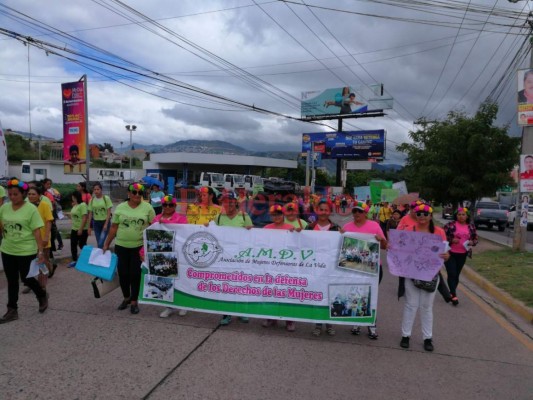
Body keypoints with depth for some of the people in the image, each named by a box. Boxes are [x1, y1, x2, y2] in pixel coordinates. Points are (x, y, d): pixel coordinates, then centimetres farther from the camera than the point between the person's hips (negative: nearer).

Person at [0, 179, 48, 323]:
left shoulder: (31, 209, -13)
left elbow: (37, 231, -13)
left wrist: (41, 251, -15)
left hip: (26, 252, -5)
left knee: (26, 279, 6)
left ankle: (42, 295, 34)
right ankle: (12, 310, 22)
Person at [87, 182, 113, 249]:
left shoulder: (106, 198, -8)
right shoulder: (91, 200, 2)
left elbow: (109, 212, -9)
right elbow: (90, 214, 5)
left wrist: (106, 224, -15)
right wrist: (89, 226, 4)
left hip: (105, 222, -4)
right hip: (96, 223, 4)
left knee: (100, 243, -13)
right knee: (99, 243, 9)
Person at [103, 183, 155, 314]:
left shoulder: (147, 207, -4)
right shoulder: (120, 208, 1)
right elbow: (113, 228, 6)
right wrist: (106, 244, 6)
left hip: (139, 246, -2)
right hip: (121, 246, 2)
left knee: (135, 274, 2)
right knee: (122, 273, 9)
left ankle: (134, 302, 16)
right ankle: (126, 297, 31)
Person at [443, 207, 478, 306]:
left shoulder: (471, 227, 4)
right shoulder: (450, 225, -9)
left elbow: (476, 239, 12)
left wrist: (472, 242, -10)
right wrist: (451, 240, -22)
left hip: (462, 255, 4)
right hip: (450, 253, -4)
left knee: (457, 275, 13)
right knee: (452, 274, -9)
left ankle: (451, 293, 27)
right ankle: (454, 295, -3)